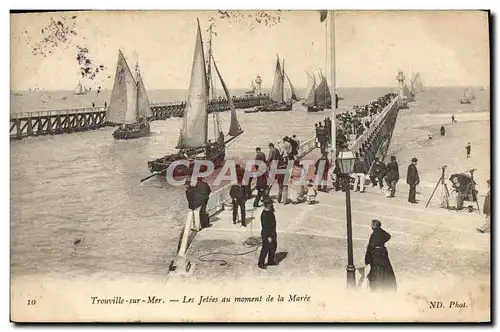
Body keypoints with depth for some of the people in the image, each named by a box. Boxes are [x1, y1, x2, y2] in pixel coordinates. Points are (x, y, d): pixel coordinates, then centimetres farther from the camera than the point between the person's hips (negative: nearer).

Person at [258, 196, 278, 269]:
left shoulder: (270, 212, 4)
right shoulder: (264, 214, -26)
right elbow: (265, 226, -25)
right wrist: (269, 237, -23)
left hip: (273, 233, 10)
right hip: (267, 234, -10)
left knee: (273, 247, 21)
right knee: (265, 249, 2)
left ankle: (271, 261, 38)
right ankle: (261, 263, 17)